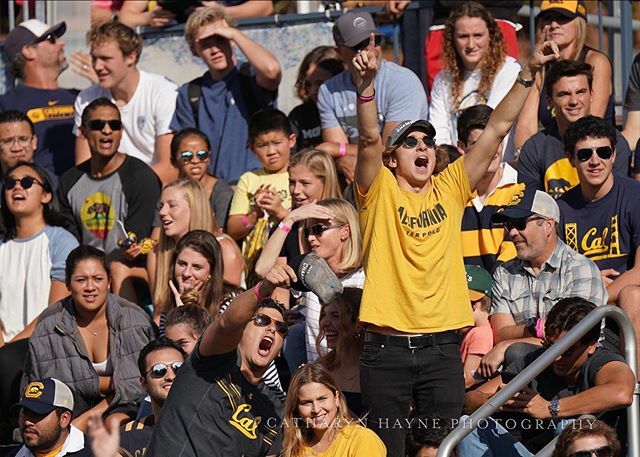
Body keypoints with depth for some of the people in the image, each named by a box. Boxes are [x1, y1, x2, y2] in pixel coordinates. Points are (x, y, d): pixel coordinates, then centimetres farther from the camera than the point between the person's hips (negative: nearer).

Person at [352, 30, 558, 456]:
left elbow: (497, 129, 5)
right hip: (387, 350, -2)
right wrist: (366, 82, -31)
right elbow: (370, 137, -16)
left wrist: (529, 71, -2)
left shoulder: (450, 189, 9)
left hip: (442, 348, 2)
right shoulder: (379, 191, 2)